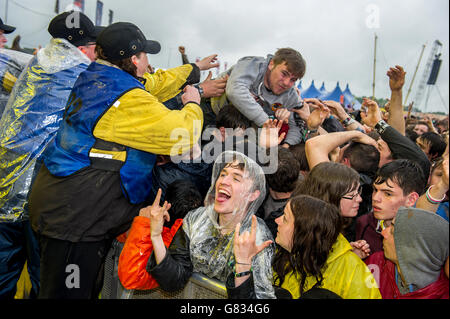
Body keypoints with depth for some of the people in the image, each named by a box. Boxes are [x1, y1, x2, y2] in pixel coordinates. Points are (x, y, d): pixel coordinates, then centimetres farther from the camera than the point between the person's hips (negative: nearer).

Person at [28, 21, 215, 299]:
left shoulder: (95, 78, 10)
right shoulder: (128, 99, -21)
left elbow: (155, 83, 23)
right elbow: (183, 136, -19)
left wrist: (195, 69, 34)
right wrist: (192, 104, 2)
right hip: (74, 214, -10)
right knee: (70, 292, 5)